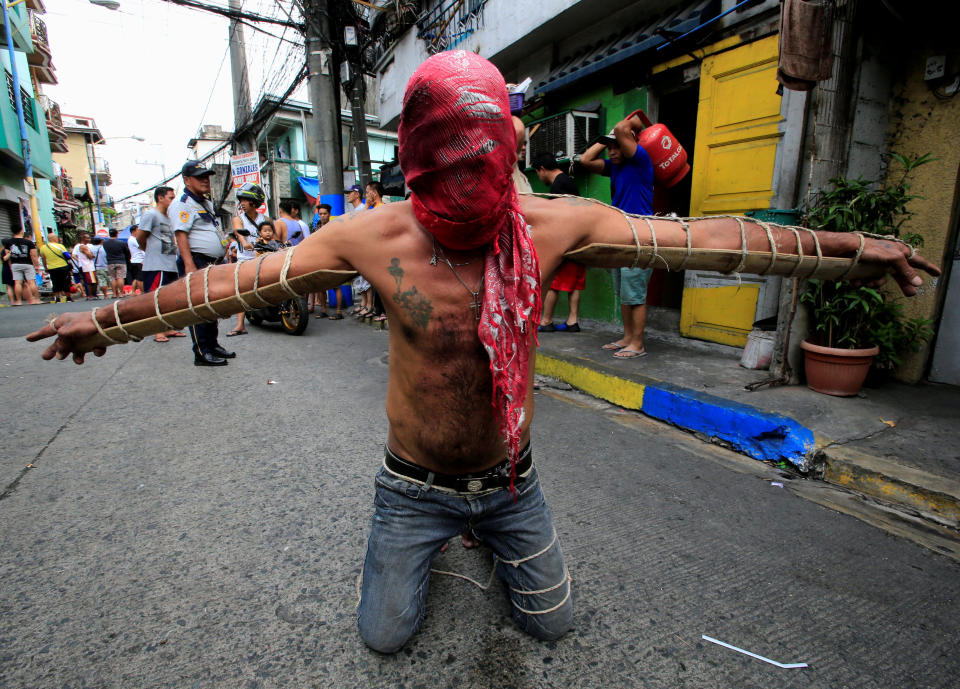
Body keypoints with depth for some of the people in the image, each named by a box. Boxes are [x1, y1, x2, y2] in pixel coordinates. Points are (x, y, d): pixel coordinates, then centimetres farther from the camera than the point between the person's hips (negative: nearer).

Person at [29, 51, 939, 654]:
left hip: (510, 478, 2)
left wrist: (847, 244, -4)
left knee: (553, 622, 21)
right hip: (414, 485, -1)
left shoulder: (554, 223, -17)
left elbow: (695, 237, -10)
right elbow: (240, 280, -9)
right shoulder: (371, 236, -19)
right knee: (384, 634, 18)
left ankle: (488, 529, 48)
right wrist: (110, 318, -1)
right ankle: (430, 537, 47)